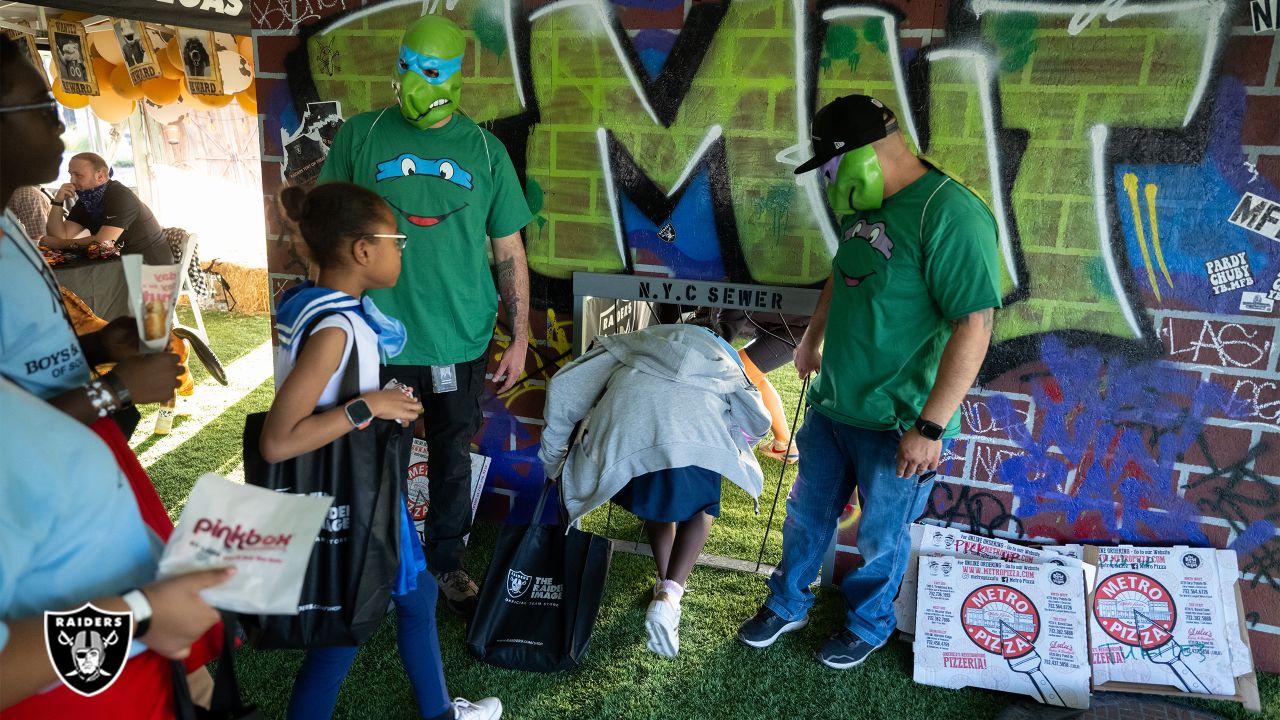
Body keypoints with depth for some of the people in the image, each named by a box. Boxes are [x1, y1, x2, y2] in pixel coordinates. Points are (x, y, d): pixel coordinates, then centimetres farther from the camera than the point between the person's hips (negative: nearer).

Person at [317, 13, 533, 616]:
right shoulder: (361, 136, -2)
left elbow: (509, 251, 5)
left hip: (458, 342, 1)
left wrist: (519, 340, 2)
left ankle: (446, 564, 35)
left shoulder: (485, 151, 1)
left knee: (452, 461, 14)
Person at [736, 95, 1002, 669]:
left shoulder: (950, 215, -24)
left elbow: (973, 328, -27)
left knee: (881, 537, 15)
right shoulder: (863, 206, 4)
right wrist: (811, 340, 30)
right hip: (830, 405, 7)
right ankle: (787, 605, 43)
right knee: (807, 514, 21)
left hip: (895, 424, -7)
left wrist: (930, 427, -26)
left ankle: (868, 625, 41)